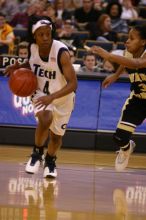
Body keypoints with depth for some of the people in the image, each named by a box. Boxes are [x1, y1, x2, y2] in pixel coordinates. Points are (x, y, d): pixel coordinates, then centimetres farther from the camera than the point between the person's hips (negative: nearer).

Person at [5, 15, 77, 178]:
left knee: (56, 136, 13)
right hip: (41, 92, 2)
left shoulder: (61, 52, -32)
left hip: (62, 97, -1)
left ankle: (50, 160, 45)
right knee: (45, 119, -29)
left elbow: (73, 84, -34)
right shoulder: (33, 48, -17)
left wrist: (52, 97, -46)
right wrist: (19, 67, -12)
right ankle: (37, 153, -4)